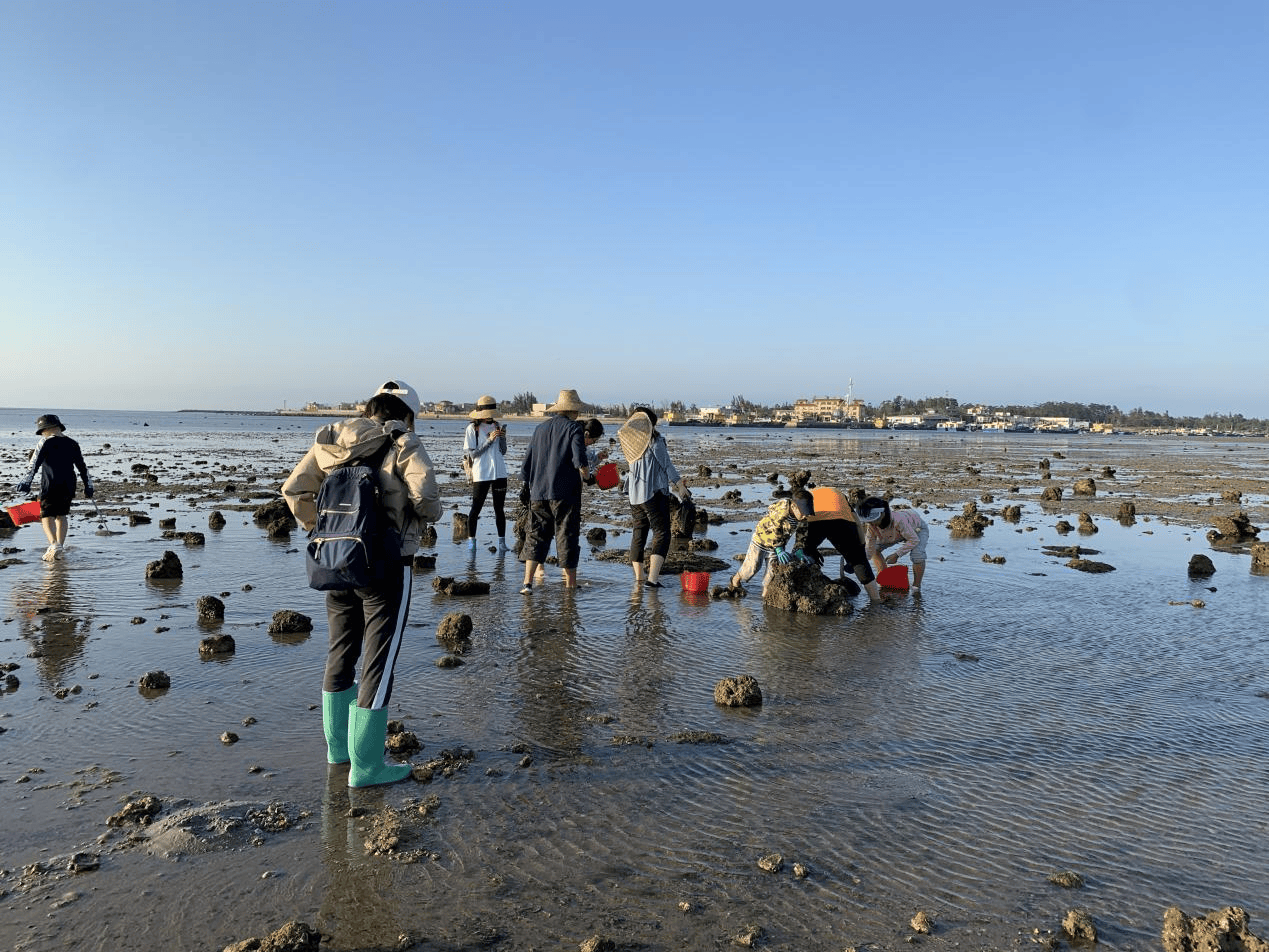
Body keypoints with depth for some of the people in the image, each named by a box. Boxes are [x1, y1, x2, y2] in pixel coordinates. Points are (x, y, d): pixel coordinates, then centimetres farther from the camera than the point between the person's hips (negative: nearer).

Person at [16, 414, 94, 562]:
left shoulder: (46, 442, -4)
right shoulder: (72, 444, 12)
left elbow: (34, 464, -13)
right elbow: (82, 466, 15)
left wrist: (26, 482, -17)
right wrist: (88, 485, 20)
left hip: (50, 486, -5)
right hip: (68, 486, 5)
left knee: (46, 516, -2)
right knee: (61, 515, 17)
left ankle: (53, 544, -23)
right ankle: (60, 548, 17)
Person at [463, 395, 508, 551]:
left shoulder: (497, 426, 10)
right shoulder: (472, 428, -3)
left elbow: (503, 452, 13)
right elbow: (472, 453, -8)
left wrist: (503, 438, -5)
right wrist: (489, 440, -14)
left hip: (499, 473, 4)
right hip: (481, 475, -4)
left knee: (500, 509, 6)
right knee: (476, 508, 2)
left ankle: (501, 541, 10)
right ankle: (471, 539, 14)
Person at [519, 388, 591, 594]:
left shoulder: (540, 429, 13)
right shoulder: (573, 428, -3)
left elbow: (525, 468, 14)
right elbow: (580, 461, -17)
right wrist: (586, 473, 3)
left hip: (538, 494, 4)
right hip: (565, 494, -4)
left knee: (536, 537, 6)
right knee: (567, 538, 4)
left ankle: (527, 582, -6)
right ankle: (570, 584, 12)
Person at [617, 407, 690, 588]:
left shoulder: (630, 442, 11)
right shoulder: (654, 440, -11)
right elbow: (667, 465, -8)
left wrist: (672, 483, 24)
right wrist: (680, 486, 2)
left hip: (635, 495, 7)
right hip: (654, 493, -7)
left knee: (639, 533, 17)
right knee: (661, 534, -5)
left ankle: (639, 576, 22)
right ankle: (652, 577, -17)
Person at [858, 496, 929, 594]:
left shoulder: (898, 520, -46)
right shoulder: (871, 525, -29)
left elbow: (914, 540, -33)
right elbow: (870, 550, -24)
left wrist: (896, 555, -35)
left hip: (918, 529, -6)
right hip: (898, 533, 6)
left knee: (917, 554, -32)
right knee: (876, 548, -6)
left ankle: (916, 587, -10)